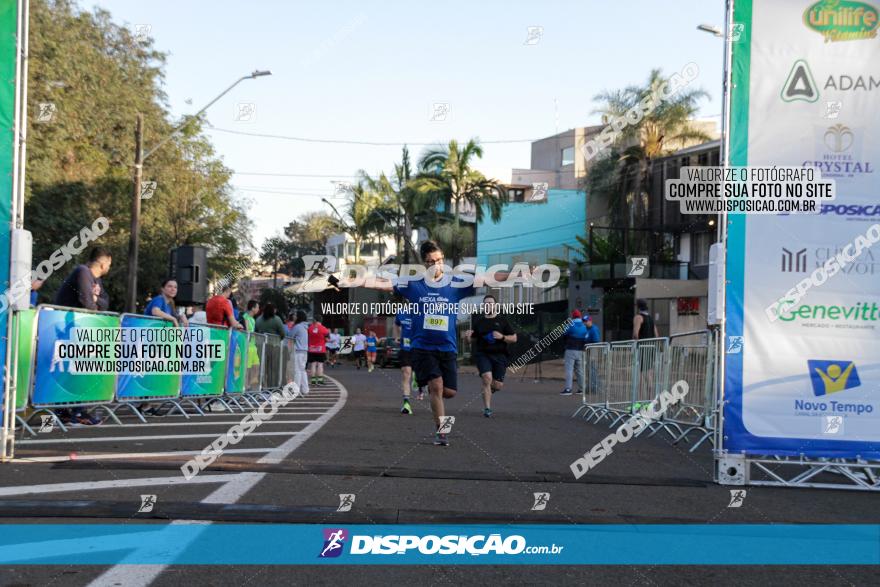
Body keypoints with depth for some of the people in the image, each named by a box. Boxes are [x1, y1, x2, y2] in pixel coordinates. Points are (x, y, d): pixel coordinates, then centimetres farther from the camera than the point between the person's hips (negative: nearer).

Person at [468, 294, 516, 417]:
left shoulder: (502, 320, 4)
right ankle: (487, 408, -13)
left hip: (499, 355, 0)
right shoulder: (478, 321, 9)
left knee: (498, 385, -3)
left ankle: (488, 390, 34)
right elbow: (474, 338, 19)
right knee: (487, 377, -22)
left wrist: (502, 337, -13)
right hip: (482, 355, 0)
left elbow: (514, 338, 4)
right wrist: (470, 335, -4)